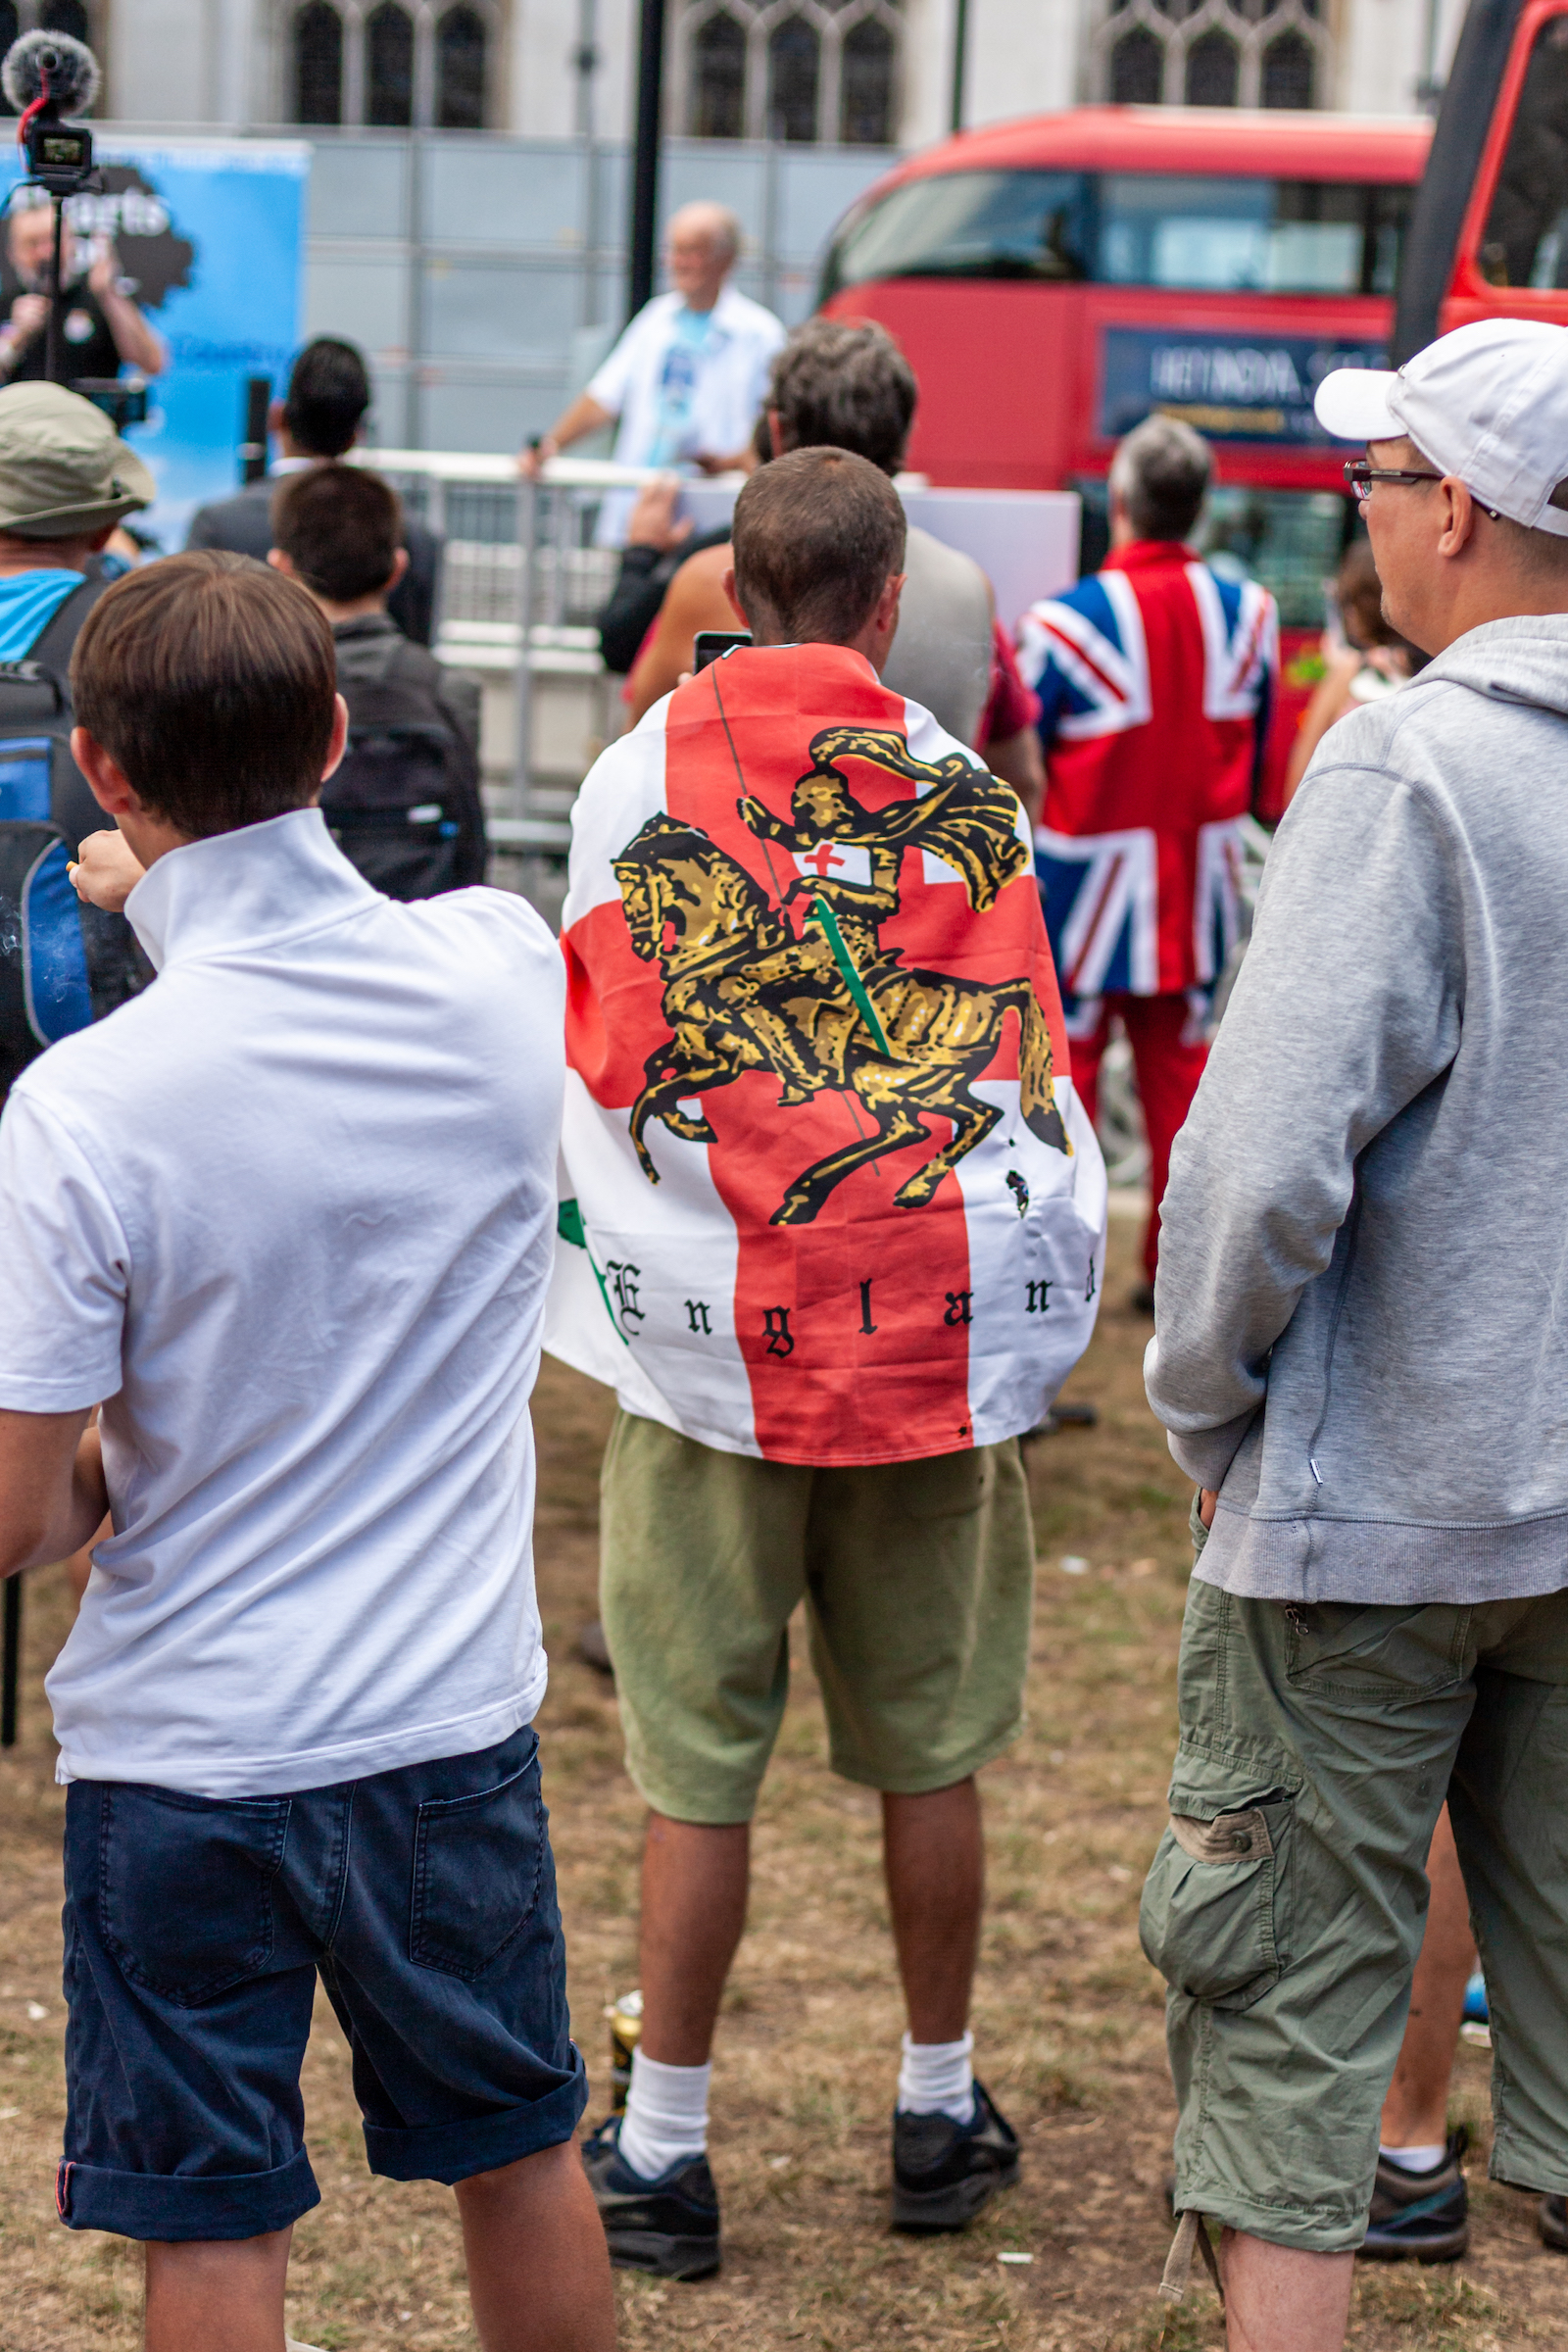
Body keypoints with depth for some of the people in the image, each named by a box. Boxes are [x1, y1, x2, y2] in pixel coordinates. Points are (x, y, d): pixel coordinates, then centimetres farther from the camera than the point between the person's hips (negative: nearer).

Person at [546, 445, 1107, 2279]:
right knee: (928, 1748, 14)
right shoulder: (965, 796, -1)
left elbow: (599, 1060, 6)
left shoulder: (633, 782, -3)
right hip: (938, 1348, 1)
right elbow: (1029, 1077, 4)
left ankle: (661, 2147, 13)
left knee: (697, 1764, 6)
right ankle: (940, 2109, 27)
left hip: (709, 1350, -1)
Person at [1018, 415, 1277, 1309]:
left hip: (1083, 890, -4)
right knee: (1181, 1075, 13)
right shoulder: (1250, 615, -3)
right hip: (1196, 892, 4)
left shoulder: (1066, 622, -16)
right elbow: (1255, 766, 9)